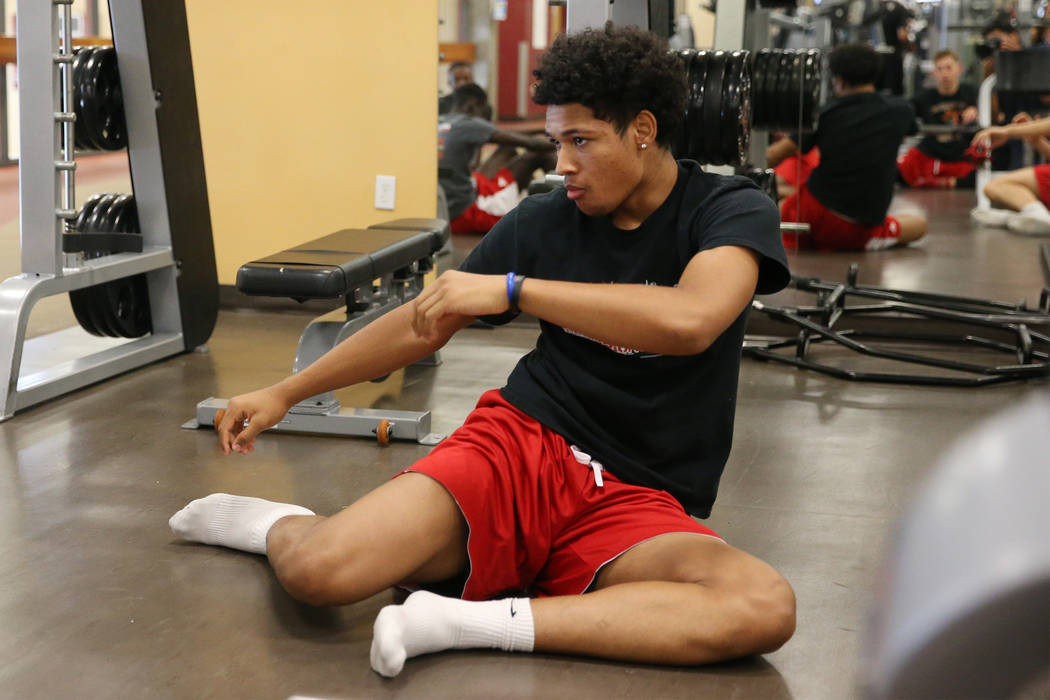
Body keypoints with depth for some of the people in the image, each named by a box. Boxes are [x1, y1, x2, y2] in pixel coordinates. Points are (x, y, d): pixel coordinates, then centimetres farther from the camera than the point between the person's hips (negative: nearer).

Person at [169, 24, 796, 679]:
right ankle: (281, 525, 13)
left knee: (766, 606, -34)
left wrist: (512, 288, -24)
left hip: (635, 502, -1)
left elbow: (689, 320, -27)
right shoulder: (546, 221, 4)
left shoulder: (732, 210, -4)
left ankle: (473, 622, -28)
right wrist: (283, 393, 19)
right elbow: (423, 323, 16)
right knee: (320, 570, -25)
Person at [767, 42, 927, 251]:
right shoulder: (900, 111, 2)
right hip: (861, 229, -1)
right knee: (919, 224, 25)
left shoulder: (826, 114, -1)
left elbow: (774, 157, 0)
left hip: (815, 212, 1)